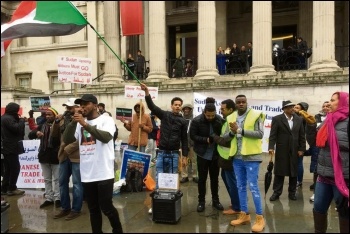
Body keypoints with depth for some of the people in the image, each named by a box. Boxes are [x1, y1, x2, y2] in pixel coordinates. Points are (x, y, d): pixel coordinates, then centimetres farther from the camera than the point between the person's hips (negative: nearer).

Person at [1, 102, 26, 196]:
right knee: (15, 168, -4)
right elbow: (17, 128, -26)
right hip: (10, 148, -10)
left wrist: (19, 120, 7)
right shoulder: (8, 118, -16)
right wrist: (22, 120, -11)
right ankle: (12, 189, 1)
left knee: (8, 169, 13)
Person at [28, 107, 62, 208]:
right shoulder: (42, 126, 9)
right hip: (44, 156, 5)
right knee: (47, 179, 14)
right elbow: (30, 135, 4)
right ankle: (49, 199, 24)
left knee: (56, 179, 6)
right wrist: (36, 133, -17)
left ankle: (57, 198, 16)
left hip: (55, 156, -5)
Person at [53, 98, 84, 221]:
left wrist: (68, 149, -15)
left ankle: (76, 209, 15)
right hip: (64, 155, 7)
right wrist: (56, 121, -2)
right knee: (62, 182, 14)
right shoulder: (64, 118, 12)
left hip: (76, 156, -7)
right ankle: (65, 207, 28)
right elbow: (54, 132, 16)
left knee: (77, 183, 3)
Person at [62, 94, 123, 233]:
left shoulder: (106, 120, -5)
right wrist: (73, 123, -11)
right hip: (87, 174, 5)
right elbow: (67, 140, 2)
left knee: (106, 207, 3)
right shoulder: (79, 123, 10)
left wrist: (86, 124, -29)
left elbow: (106, 137, -22)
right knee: (93, 209, 14)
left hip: (104, 173, -5)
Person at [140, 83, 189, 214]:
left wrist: (184, 157, 0)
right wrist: (146, 92, -24)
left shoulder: (183, 121, 3)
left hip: (174, 154, 0)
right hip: (162, 153, 0)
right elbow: (152, 106, -9)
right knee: (158, 179, 5)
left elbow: (184, 140, 4)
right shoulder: (164, 115, 4)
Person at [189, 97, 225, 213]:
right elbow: (192, 135, -10)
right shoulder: (196, 121, -13)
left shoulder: (220, 120, -9)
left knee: (215, 178, 14)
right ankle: (201, 201, 22)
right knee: (202, 178, 7)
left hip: (215, 154, 2)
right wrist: (206, 140, -20)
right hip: (203, 154, -2)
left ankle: (215, 200, 30)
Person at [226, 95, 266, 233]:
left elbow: (260, 134, -17)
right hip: (237, 157, 6)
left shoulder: (256, 115, -7)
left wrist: (240, 130, -20)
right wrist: (232, 132, -11)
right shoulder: (231, 117, 9)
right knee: (240, 187, 13)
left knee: (253, 187, -3)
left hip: (251, 156, -6)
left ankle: (260, 218, 11)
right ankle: (244, 214, 26)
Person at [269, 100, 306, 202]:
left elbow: (302, 135, 7)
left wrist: (301, 149, 1)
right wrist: (271, 147, -21)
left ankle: (292, 192, 22)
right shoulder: (277, 119, -5)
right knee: (279, 171, 4)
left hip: (295, 150, 3)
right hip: (281, 150, -3)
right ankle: (276, 192, 13)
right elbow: (273, 135, -10)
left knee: (294, 172, 9)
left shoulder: (299, 119, 6)